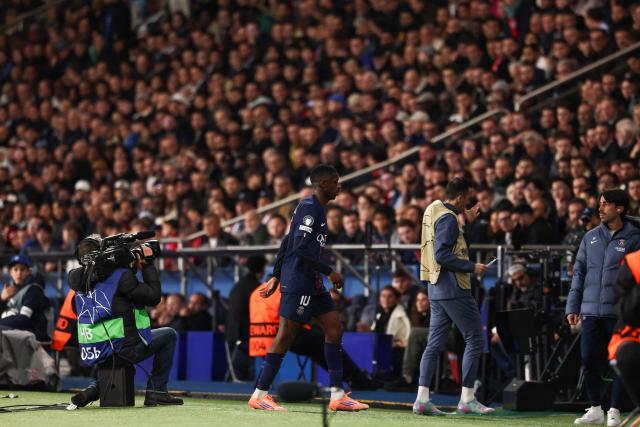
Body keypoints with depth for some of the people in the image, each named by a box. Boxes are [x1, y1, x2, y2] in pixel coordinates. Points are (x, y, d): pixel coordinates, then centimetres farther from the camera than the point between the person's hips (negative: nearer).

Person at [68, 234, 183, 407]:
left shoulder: (77, 279, 3)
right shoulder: (120, 276, -15)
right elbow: (153, 297, -8)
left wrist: (129, 267, 13)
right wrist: (148, 264, 0)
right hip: (122, 350, -6)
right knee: (169, 335, 16)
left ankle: (95, 389, 18)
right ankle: (156, 390, 13)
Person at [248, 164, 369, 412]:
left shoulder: (315, 208, 19)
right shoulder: (309, 207, -12)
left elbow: (287, 243, 22)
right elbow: (300, 247, -21)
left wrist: (276, 276, 23)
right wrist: (329, 272, -18)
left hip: (311, 283, 10)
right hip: (298, 281, -10)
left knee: (334, 329, 5)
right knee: (286, 334, -7)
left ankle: (338, 396, 5)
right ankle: (260, 395, -1)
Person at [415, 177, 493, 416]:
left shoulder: (433, 209, 14)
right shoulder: (448, 218, -14)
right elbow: (442, 255, -22)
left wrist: (466, 221, 20)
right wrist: (472, 267, -17)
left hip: (436, 287, 10)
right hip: (453, 288, -10)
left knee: (435, 343, 8)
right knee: (474, 339, -3)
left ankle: (422, 398, 3)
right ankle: (467, 398, -2)